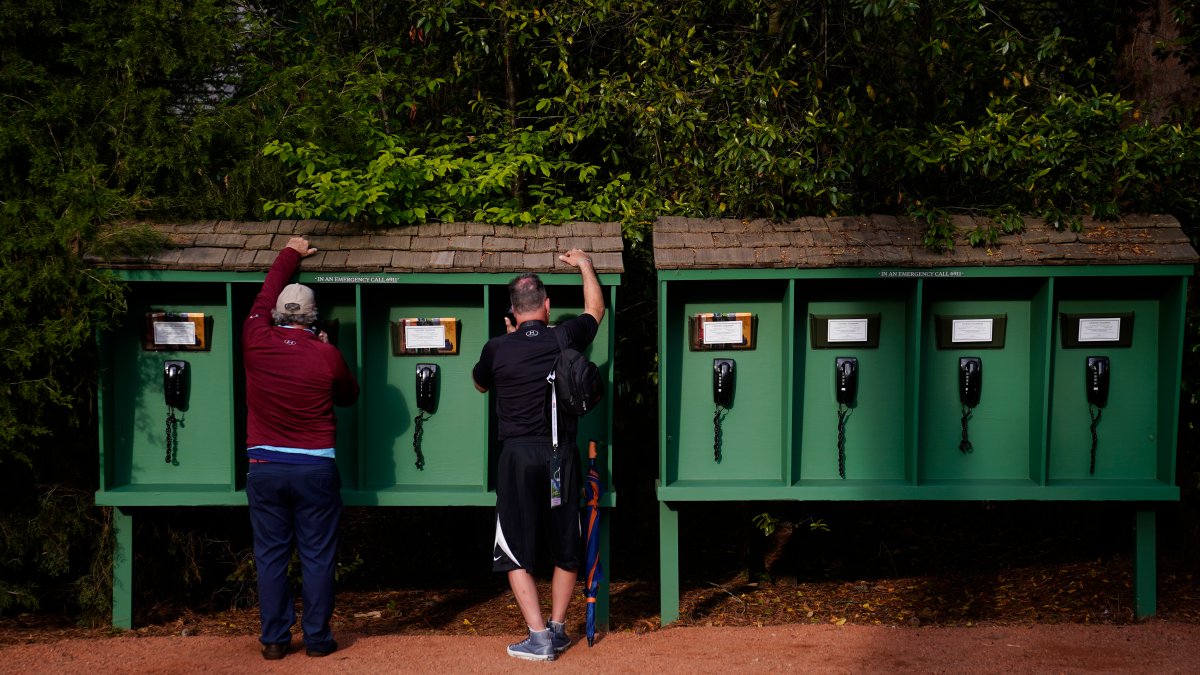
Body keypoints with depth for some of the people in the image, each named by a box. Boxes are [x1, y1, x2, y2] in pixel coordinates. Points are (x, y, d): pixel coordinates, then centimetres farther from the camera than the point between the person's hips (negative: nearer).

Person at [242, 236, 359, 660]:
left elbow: (266, 293, 16)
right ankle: (317, 637, 10)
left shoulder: (256, 342, -3)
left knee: (270, 555, 8)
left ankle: (274, 639, 11)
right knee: (317, 556, 6)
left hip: (264, 468, 2)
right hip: (315, 469, -2)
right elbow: (349, 395, 12)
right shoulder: (326, 356, -7)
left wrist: (290, 254, 31)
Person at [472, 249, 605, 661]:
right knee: (566, 549, 16)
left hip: (518, 457, -2)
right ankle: (557, 629, 23)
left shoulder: (497, 349, -2)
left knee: (516, 553, 4)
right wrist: (584, 264, 37)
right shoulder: (566, 339, 1)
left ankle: (539, 636, -2)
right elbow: (596, 309, 23)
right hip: (561, 456, 2)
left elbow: (481, 384, 21)